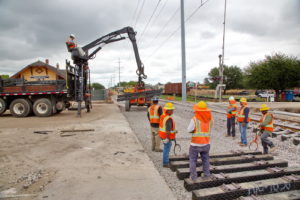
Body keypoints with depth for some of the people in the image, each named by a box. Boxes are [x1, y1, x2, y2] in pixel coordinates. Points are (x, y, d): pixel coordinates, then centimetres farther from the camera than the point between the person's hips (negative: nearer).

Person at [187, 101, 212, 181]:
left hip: (195, 144, -4)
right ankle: (206, 174, 31)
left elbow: (189, 130, -8)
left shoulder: (194, 119, -18)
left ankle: (193, 176, 17)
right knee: (205, 158, 23)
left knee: (193, 159, 13)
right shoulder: (210, 119, -4)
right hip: (206, 143, 4)